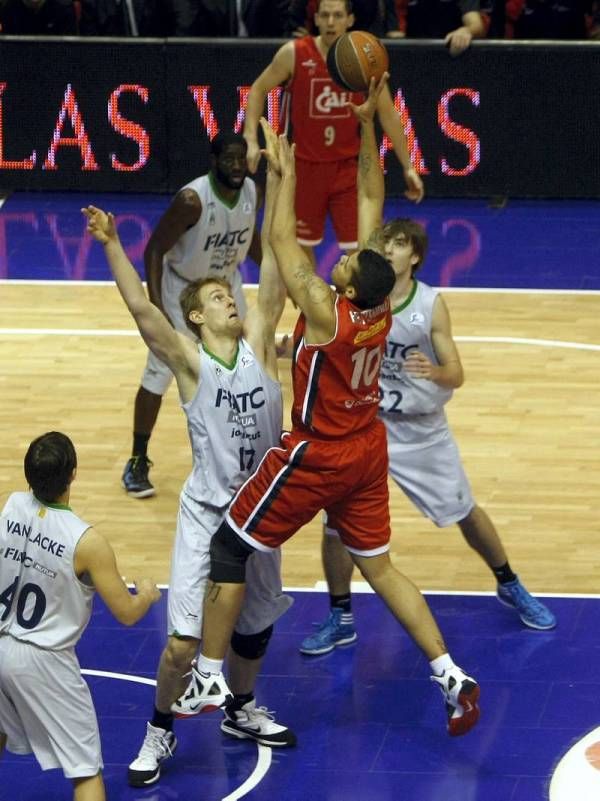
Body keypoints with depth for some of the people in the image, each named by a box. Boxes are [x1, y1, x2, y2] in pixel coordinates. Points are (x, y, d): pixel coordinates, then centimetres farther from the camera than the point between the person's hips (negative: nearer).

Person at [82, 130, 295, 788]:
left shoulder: (258, 344, -2)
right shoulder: (189, 362, -11)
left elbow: (274, 269, -9)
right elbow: (140, 309, -25)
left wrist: (274, 183, -16)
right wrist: (111, 244, -38)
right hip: (207, 512, -4)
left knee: (255, 625, 19)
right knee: (184, 641, -9)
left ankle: (241, 711, 42)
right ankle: (160, 729, 12)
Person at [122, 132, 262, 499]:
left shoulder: (251, 191, -14)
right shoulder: (192, 199, -33)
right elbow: (155, 249, -25)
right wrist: (156, 307, -31)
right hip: (182, 289, -6)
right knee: (159, 375, -3)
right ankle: (138, 462, 9)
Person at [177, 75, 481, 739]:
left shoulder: (326, 311, -27)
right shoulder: (378, 302, -10)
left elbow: (280, 239, -21)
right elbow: (370, 199, -3)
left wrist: (287, 174, -11)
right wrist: (367, 124, -5)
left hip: (318, 458, -7)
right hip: (368, 453, 7)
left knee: (228, 549, 6)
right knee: (377, 564, 15)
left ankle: (208, 680, 9)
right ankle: (451, 678, 8)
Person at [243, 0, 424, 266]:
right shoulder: (294, 53, -10)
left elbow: (388, 114, 2)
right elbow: (258, 90, 2)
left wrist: (408, 166, 1)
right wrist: (251, 139, -10)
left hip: (349, 166, 0)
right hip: (304, 165, 0)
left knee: (359, 249, -3)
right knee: (301, 246, 11)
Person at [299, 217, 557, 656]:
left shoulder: (431, 306, -13)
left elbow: (456, 375, -14)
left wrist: (434, 372, -37)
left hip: (422, 431, 0)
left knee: (465, 512, 13)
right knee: (336, 524, -3)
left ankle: (510, 587, 37)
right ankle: (341, 620, 16)